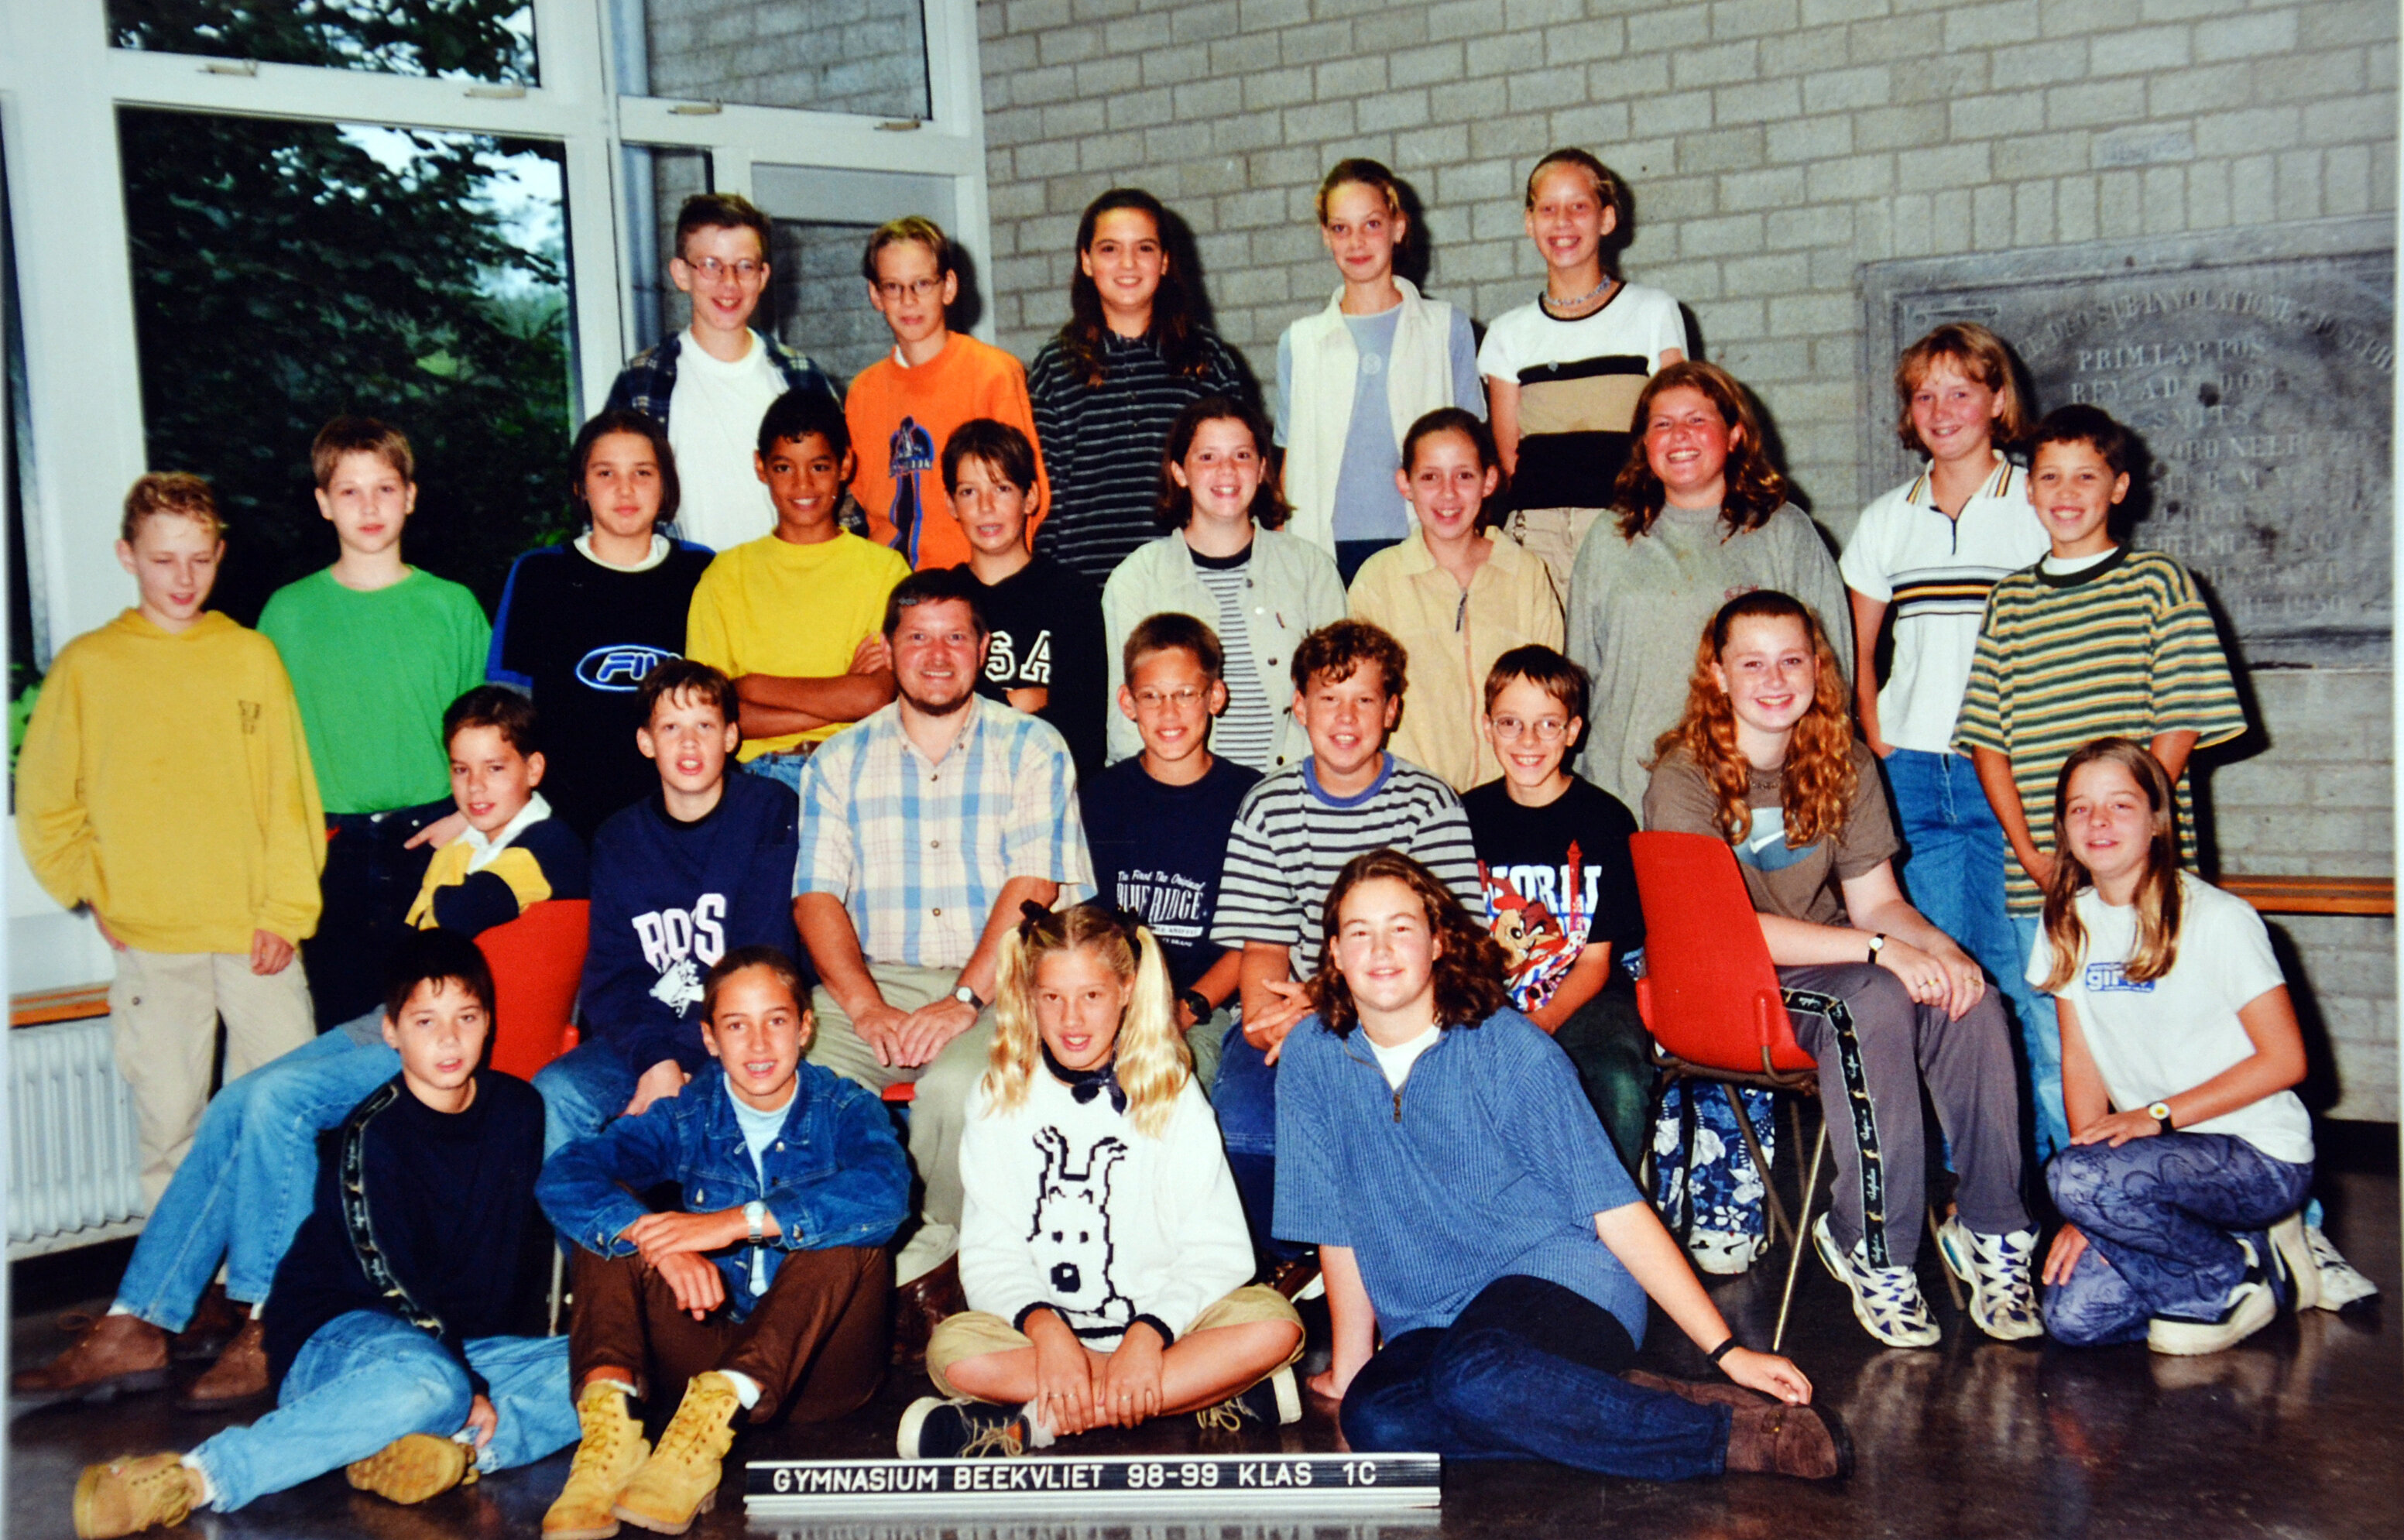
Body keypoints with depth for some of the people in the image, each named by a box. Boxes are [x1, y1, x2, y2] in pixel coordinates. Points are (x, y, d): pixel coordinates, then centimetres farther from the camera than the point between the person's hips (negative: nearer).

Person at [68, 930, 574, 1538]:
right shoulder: (370, 1136, -12)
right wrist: (469, 1391, -21)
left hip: (467, 1344, 6)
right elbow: (395, 1283, -16)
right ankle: (190, 1479, -38)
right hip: (335, 1339, -6)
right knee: (427, 1383, -41)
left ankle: (460, 1449, -34)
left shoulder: (517, 1111, 3)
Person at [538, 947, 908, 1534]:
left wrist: (737, 1221, -34)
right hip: (703, 1350, 2)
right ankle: (609, 1420, -38)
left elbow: (885, 1191, -27)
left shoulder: (845, 1111, -2)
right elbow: (561, 1179, -14)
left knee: (851, 1231, -27)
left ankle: (709, 1421, -44)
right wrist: (659, 1242, -33)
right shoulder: (687, 1118, 3)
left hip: (811, 1368, -2)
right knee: (615, 1217, -13)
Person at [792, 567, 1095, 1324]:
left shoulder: (1031, 748, 6)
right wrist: (867, 1007, -13)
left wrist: (963, 1001, -18)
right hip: (872, 981, 3)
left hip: (994, 986, -3)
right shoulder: (841, 761, 14)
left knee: (956, 1086, -34)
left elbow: (1032, 886, -6)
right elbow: (817, 896, 4)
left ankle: (932, 1255, -8)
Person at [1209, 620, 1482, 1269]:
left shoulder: (1430, 805, 3)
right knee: (1243, 1127, -27)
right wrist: (1267, 1014, -17)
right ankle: (1292, 1261, 3)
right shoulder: (1268, 809, 9)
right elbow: (1264, 948, 7)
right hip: (1293, 1017, 2)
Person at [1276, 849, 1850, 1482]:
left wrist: (1727, 1350, -11)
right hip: (1426, 1327, 4)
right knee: (1370, 1419, -31)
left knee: (1472, 1377, -38)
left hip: (1560, 1278, -3)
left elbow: (1616, 1210, -7)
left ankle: (1742, 1428, -27)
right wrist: (1350, 1367, 11)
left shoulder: (1511, 1050, -6)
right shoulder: (1313, 1056, 2)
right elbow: (1335, 1226, 10)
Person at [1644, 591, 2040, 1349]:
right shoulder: (1684, 780, -12)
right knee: (1872, 1002, -34)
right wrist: (1879, 949, -27)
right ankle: (1873, 1250, -24)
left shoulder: (1844, 768, 8)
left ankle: (1993, 1233, -14)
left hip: (1831, 966, 6)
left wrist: (1941, 947, -17)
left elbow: (1877, 900, 6)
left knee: (1971, 1003, -23)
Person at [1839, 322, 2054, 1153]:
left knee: (2023, 974, -7)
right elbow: (1858, 654, 18)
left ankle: (2047, 1168, 2)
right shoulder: (1886, 521, 13)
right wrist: (1882, 752, 5)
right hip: (1912, 773, 4)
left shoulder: (2038, 508, 3)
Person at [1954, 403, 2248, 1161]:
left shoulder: (2158, 581, 3)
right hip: (2035, 879, 3)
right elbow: (1987, 738, 8)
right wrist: (2030, 850, -4)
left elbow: (2181, 726, -2)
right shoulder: (2010, 601, 11)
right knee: (2052, 1058, 5)